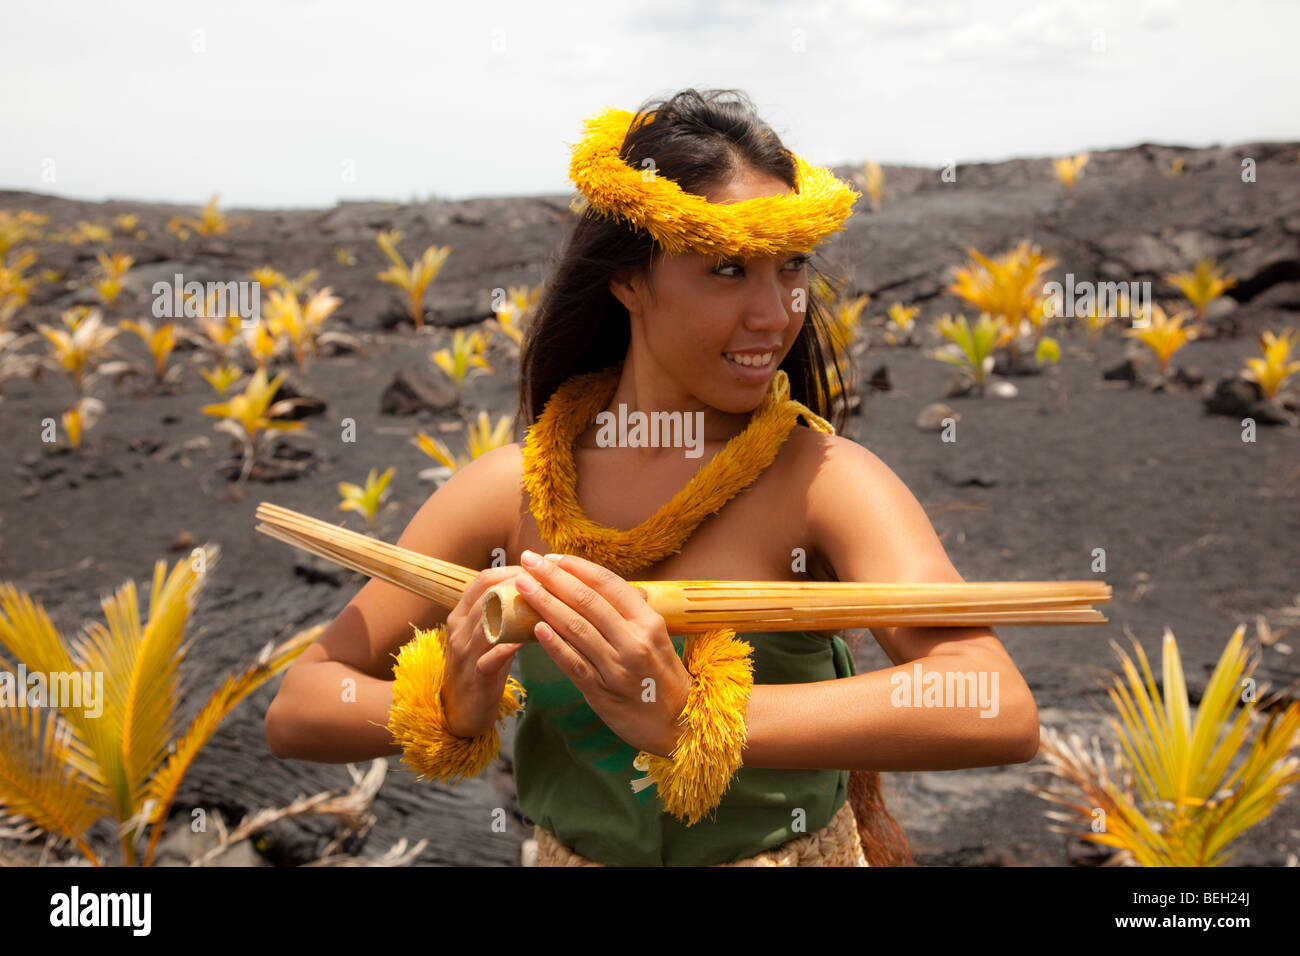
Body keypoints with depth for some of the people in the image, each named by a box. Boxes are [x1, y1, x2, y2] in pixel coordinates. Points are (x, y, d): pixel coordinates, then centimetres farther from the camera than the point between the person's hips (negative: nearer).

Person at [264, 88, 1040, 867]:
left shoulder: (823, 477, -15)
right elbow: (296, 711, -3)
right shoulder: (510, 489, -8)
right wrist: (444, 710, -22)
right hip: (568, 849, 3)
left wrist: (692, 719, -35)